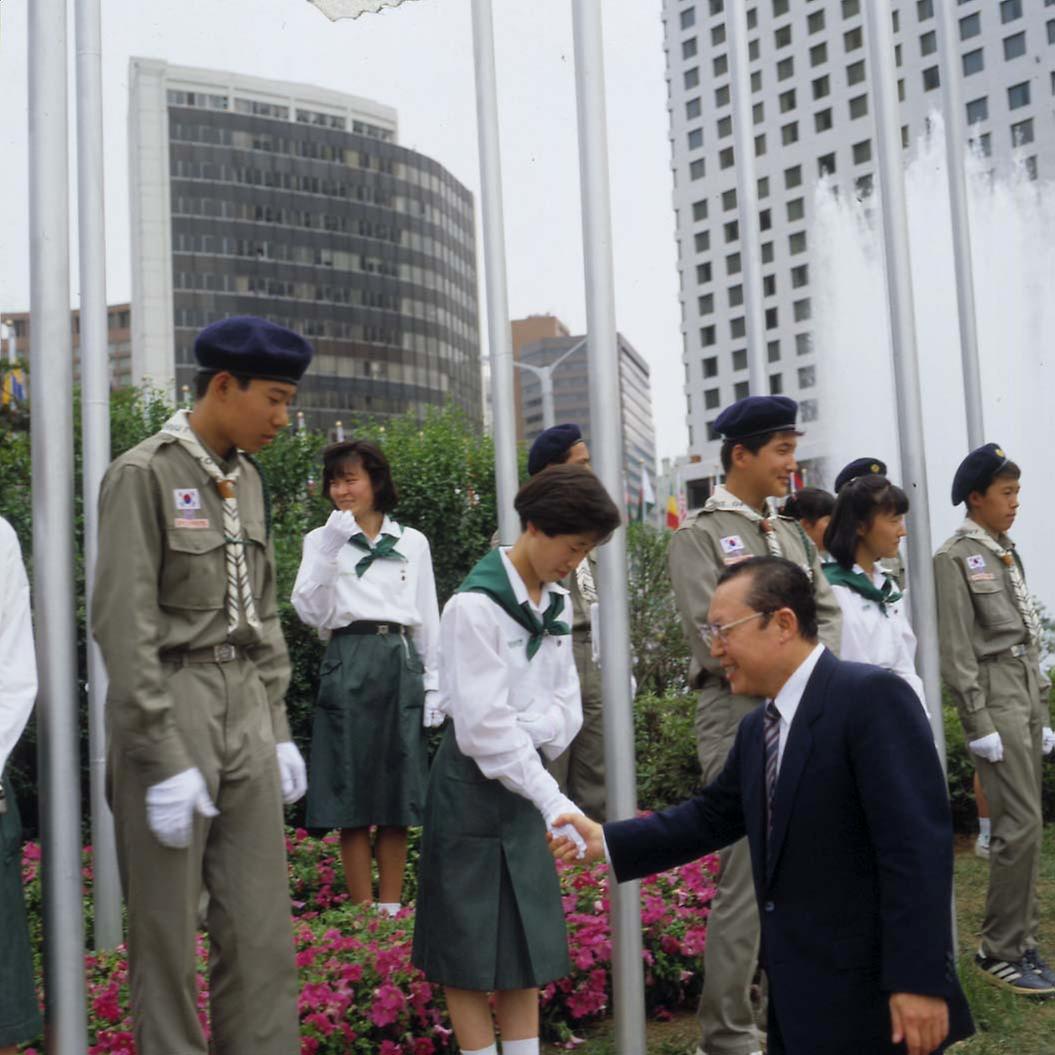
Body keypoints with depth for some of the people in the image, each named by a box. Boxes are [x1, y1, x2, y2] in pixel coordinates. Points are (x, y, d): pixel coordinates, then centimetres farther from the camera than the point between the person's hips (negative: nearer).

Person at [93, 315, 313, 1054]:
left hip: (247, 714, 7)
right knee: (168, 934, 6)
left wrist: (278, 729, 13)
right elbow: (124, 624, -15)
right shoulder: (143, 474, -11)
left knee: (263, 930, 8)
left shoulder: (247, 478, 11)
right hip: (168, 714, -6)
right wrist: (165, 761, -17)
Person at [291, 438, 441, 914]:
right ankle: (363, 911, 9)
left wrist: (434, 685, 6)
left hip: (402, 664, 1)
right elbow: (310, 612, -4)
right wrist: (329, 549, -12)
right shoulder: (322, 540, 7)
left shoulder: (413, 542, 10)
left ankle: (391, 908, 14)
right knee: (351, 791, 0)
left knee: (397, 792, 5)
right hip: (349, 664, -1)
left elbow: (428, 620, 11)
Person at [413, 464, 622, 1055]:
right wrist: (554, 801, -26)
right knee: (470, 939, 2)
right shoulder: (476, 604, -18)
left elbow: (566, 704, 7)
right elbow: (485, 724, -22)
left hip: (526, 779, 7)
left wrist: (533, 728, -14)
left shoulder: (557, 603, 6)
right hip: (474, 784, -7)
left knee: (528, 937, 11)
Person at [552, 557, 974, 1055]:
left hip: (869, 997, -8)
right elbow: (712, 816, 17)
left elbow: (917, 843, -21)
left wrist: (918, 981, -23)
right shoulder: (757, 727, 10)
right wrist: (606, 841, 9)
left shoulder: (873, 696, -17)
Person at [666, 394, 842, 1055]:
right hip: (743, 721, -7)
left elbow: (827, 613, 13)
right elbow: (713, 637, -13)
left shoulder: (794, 535, 17)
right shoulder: (699, 534, -4)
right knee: (749, 883, -6)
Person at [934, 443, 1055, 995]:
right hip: (993, 697, -8)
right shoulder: (955, 557, -8)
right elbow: (957, 650, -13)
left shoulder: (1007, 554, 17)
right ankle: (999, 951, 0)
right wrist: (980, 723, -16)